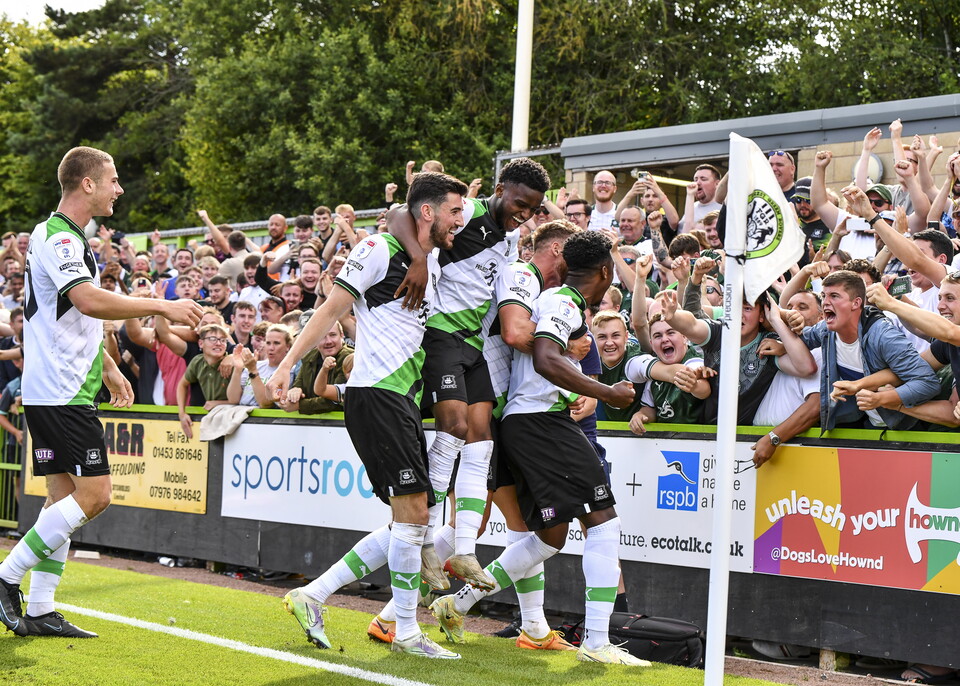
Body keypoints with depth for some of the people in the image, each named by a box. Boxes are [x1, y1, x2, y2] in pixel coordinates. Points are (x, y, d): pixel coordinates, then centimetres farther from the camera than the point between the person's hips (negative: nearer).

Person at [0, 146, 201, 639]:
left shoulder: (71, 237, 19)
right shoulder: (57, 238, -14)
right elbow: (90, 301, -30)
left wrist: (108, 367, 30)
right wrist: (162, 306, -27)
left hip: (58, 391, 10)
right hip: (60, 393, -10)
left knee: (65, 495, 9)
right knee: (93, 494, -11)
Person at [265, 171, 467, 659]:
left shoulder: (436, 266, 17)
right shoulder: (380, 250, -7)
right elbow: (330, 310, -6)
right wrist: (285, 365, -10)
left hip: (405, 400, 9)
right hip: (376, 394, -9)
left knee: (410, 520, 8)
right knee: (413, 510, -12)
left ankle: (312, 596, 15)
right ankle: (407, 633, -2)